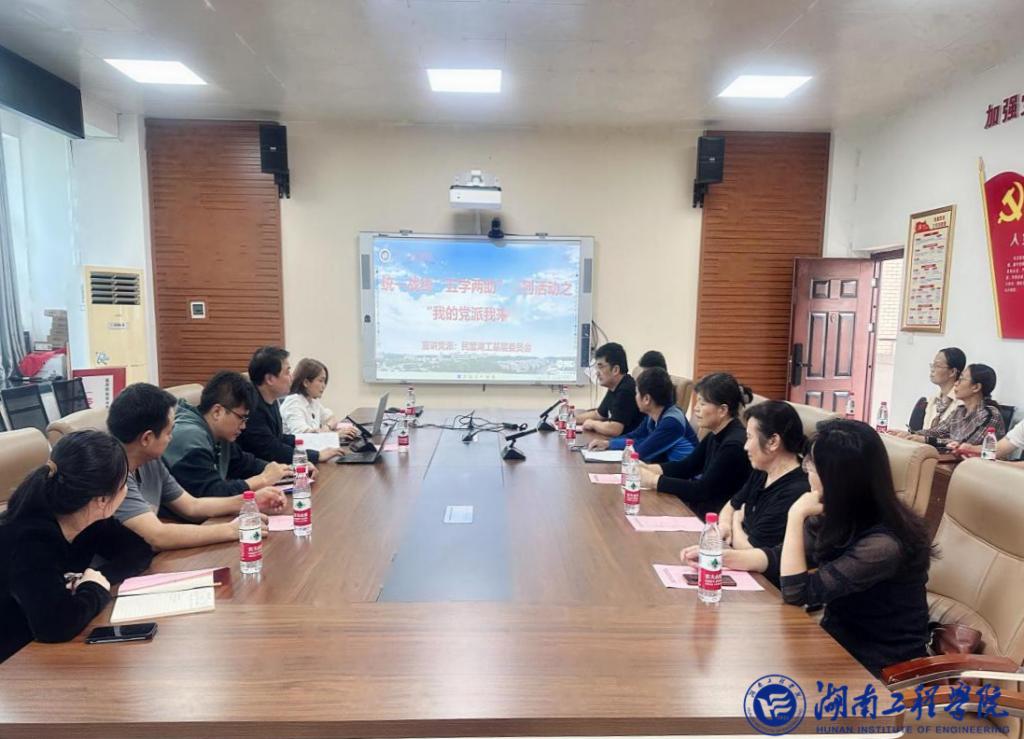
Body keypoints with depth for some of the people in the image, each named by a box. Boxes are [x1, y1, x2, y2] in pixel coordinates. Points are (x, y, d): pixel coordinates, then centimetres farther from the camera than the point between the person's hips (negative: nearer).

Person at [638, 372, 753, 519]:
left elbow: (702, 490, -23)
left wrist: (654, 480, -20)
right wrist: (647, 468, -4)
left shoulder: (735, 444, -24)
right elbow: (687, 466, 11)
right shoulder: (715, 435, 4)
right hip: (708, 504, 8)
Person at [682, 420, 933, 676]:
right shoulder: (841, 516, -6)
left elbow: (797, 592, -25)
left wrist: (796, 516, -26)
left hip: (879, 666, -6)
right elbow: (781, 558, 5)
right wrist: (718, 556, -4)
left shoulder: (882, 544, -30)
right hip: (838, 639, 6)